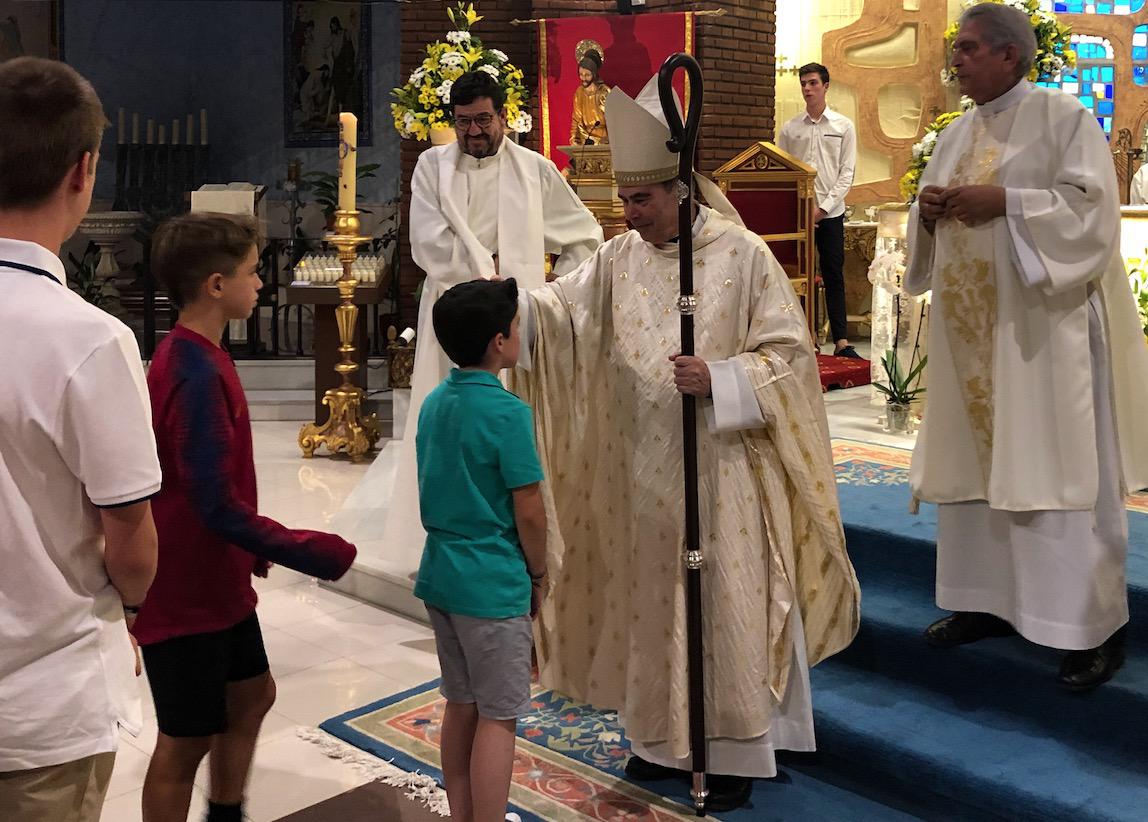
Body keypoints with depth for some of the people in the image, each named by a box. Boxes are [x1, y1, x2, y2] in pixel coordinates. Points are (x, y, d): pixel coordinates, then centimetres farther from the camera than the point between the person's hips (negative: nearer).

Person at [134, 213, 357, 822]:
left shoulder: (191, 357, 5)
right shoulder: (197, 374, -25)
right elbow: (216, 506, -28)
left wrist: (253, 550, 19)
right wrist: (310, 553, -22)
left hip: (216, 580, 10)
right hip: (186, 593, -10)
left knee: (252, 694, 23)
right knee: (185, 741, 5)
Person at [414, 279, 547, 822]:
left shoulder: (433, 403, 5)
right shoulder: (506, 411, -18)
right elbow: (528, 512, -15)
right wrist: (539, 575, 0)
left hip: (441, 574, 8)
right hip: (494, 583, -8)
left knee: (460, 706, 18)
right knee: (496, 718, 3)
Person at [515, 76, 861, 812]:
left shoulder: (745, 255, -9)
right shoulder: (619, 259, 5)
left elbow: (790, 352, -9)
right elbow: (562, 310, -5)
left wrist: (719, 380, -22)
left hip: (721, 470, -5)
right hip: (643, 470, 5)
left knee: (724, 608, 3)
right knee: (651, 604, 13)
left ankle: (737, 753, 18)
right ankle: (664, 737, 31)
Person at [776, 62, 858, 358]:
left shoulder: (843, 126, 4)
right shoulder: (789, 129, 7)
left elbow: (847, 173, 0)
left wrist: (822, 207, -10)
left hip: (830, 212, -1)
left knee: (834, 276, 0)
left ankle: (841, 341, 0)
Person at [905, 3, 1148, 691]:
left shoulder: (1063, 117, -5)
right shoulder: (957, 134, 15)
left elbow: (1090, 203, -14)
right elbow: (933, 221, 18)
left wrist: (1004, 202, -20)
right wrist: (928, 212, -4)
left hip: (1042, 325, -7)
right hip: (972, 327, 7)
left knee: (1061, 469, -5)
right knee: (975, 459, 9)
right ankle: (990, 601, 20)